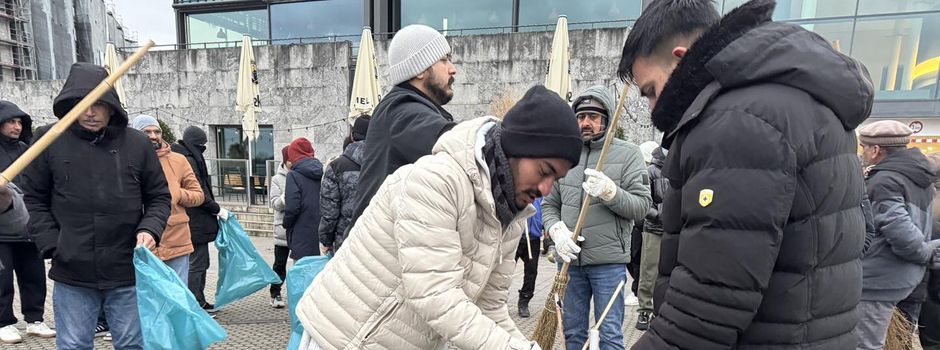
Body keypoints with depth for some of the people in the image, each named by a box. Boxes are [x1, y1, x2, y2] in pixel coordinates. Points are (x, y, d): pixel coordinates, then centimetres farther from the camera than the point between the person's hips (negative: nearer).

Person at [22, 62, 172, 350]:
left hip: (128, 273, 0)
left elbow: (159, 197, 6)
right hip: (71, 274, 0)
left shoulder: (137, 143, -2)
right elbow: (34, 199, 7)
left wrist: (150, 230, -12)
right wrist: (52, 245, -3)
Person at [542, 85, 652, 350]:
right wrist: (557, 229, -10)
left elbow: (641, 207, -8)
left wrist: (610, 191, -25)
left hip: (609, 261, -3)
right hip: (570, 259, 4)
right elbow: (549, 205, 9)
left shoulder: (628, 154, -1)